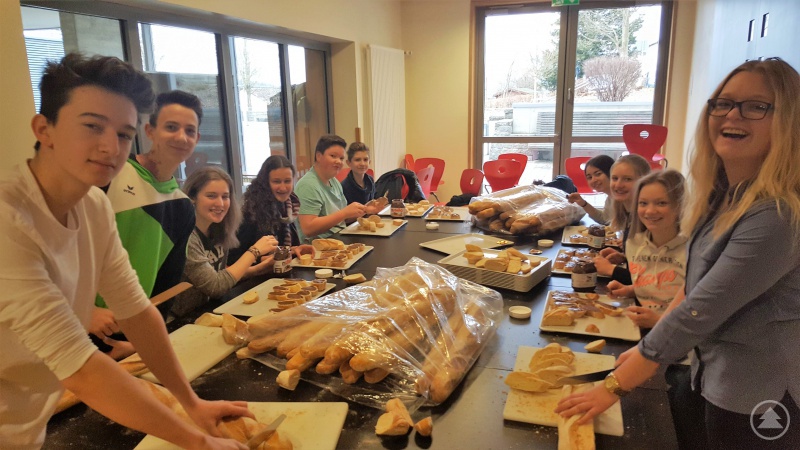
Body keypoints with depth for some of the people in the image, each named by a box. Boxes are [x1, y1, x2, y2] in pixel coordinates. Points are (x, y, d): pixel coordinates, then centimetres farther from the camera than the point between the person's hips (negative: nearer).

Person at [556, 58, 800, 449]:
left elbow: (698, 312, -27)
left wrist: (614, 387, -22)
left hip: (756, 402, -7)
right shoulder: (721, 196, 0)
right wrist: (647, 348, 2)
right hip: (714, 378, 7)